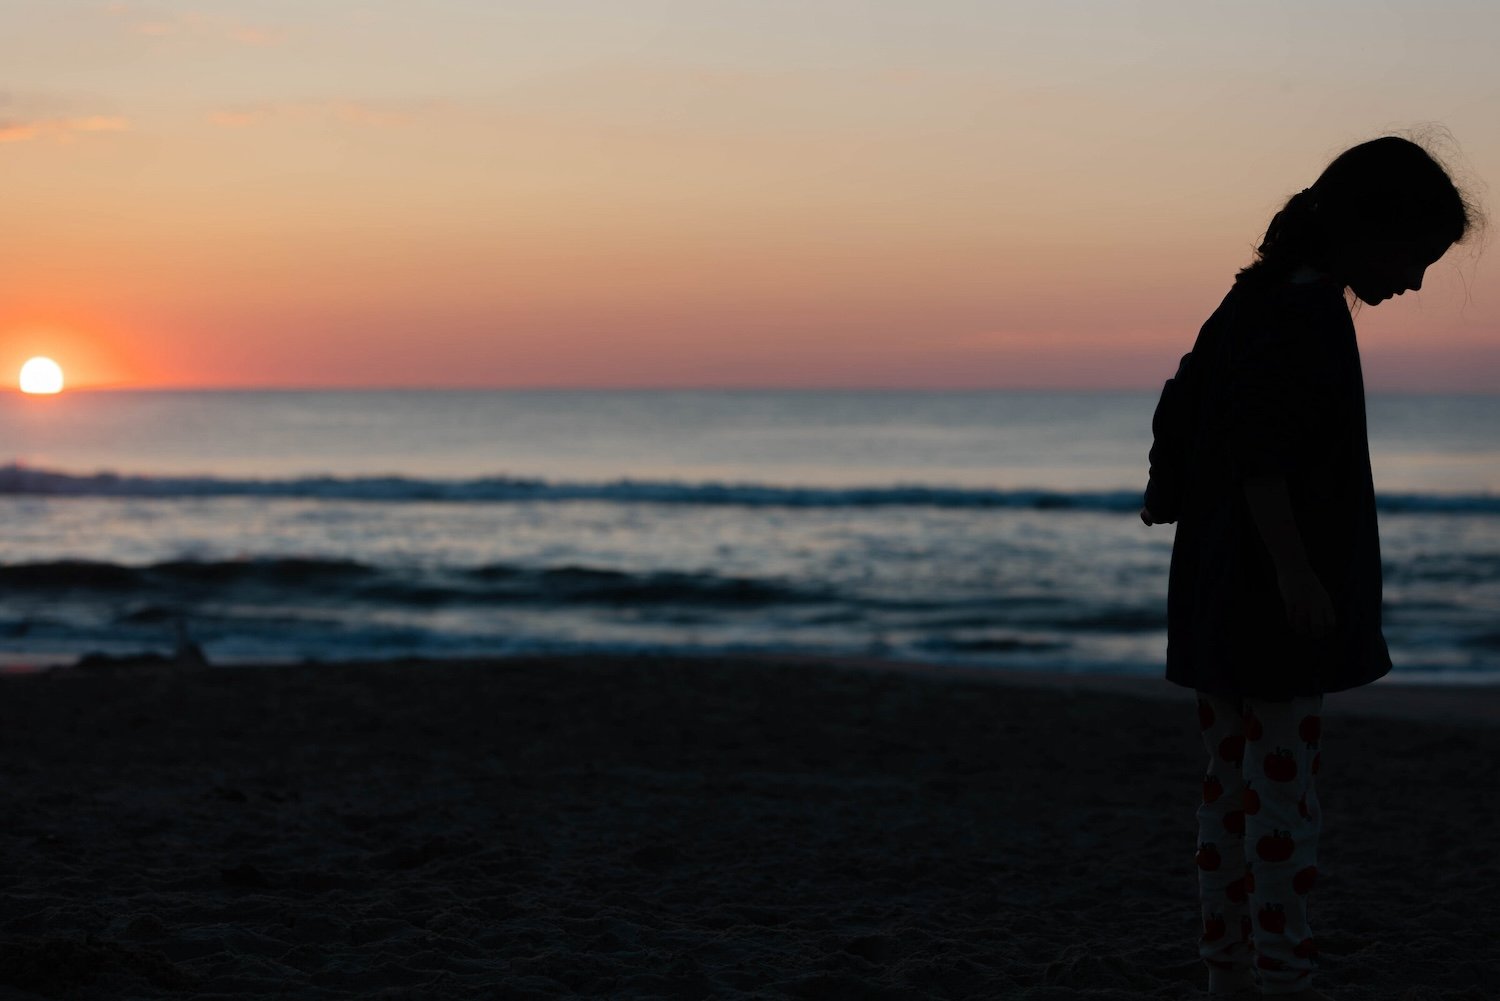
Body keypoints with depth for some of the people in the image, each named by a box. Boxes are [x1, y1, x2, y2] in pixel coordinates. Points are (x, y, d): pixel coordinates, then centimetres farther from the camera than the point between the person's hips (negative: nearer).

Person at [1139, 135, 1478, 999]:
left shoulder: (1256, 296, 13)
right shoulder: (1309, 308, -15)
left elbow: (1180, 408, 21)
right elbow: (1260, 449, -24)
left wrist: (1169, 495, 33)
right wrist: (1294, 570, -26)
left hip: (1217, 595, 10)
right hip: (1273, 599, -10)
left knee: (1235, 780, 13)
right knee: (1284, 781, -6)